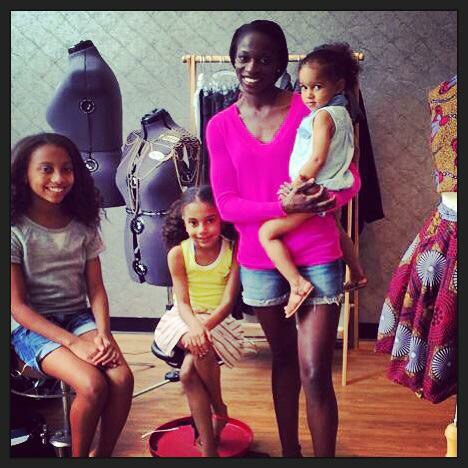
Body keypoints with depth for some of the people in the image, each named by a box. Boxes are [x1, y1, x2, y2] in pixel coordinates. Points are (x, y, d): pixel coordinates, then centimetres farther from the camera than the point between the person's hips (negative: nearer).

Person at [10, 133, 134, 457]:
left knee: (122, 377, -21)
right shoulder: (16, 230, -10)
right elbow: (18, 306, -12)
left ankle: (102, 455, 1)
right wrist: (72, 342, -20)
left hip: (79, 316, 4)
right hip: (32, 325, -4)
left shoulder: (84, 227, 4)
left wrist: (103, 333, -15)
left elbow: (96, 289, 3)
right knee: (93, 384, -27)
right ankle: (79, 457, 0)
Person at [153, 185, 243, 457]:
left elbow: (228, 302, -14)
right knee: (202, 350, -30)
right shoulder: (178, 253, -8)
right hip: (184, 318, 1)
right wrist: (194, 326, -32)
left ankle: (207, 445, 3)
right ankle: (209, 447, -12)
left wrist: (206, 326, -32)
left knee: (189, 372, -25)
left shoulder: (234, 251, -11)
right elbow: (183, 301, -11)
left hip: (218, 320, -1)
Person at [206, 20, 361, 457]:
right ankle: (290, 451, 37)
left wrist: (322, 198, -23)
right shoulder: (220, 126, 0)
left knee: (315, 372, -4)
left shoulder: (311, 109, -4)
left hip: (317, 256, -2)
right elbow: (226, 205, -5)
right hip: (259, 261, 3)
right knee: (282, 358, 19)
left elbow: (350, 177, -2)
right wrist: (285, 207, -20)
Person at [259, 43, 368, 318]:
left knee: (267, 232, -12)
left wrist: (297, 184, -21)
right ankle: (358, 274, 51)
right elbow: (350, 152, 19)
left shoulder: (322, 115, -19)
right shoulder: (342, 112, 10)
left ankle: (298, 284, -18)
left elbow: (318, 158, -27)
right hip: (335, 188, 10)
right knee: (337, 230, 35)